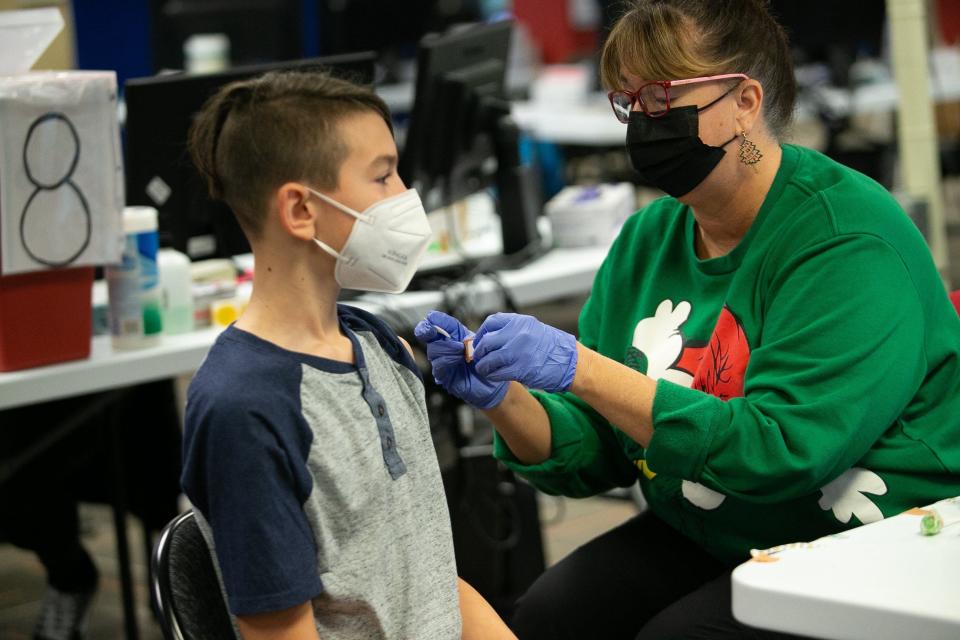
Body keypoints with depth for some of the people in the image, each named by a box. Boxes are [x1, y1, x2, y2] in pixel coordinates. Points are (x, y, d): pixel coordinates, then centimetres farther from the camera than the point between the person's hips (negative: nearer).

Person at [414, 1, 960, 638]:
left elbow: (779, 450, -26)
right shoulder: (646, 240, 5)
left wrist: (579, 368, -28)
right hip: (700, 538, 6)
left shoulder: (850, 241, -16)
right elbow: (594, 456, 6)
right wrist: (502, 398, -15)